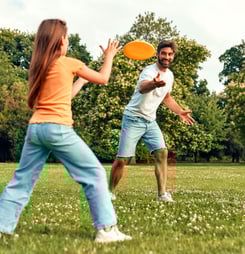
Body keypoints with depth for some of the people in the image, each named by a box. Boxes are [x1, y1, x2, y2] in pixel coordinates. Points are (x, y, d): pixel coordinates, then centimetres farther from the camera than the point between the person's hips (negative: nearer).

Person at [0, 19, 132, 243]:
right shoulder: (69, 63, 0)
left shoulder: (39, 66, 17)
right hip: (58, 128, -6)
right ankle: (106, 229, -3)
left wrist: (81, 80, 36)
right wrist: (109, 56, 29)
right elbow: (103, 79, 14)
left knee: (22, 181, 12)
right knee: (95, 174, 1)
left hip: (35, 128, 6)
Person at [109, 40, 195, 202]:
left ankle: (162, 193, -5)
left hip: (150, 121, 7)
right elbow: (142, 88, -45)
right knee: (122, 159, -7)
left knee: (162, 152, -10)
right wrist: (154, 83, -68)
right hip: (133, 119, -6)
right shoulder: (149, 71, -20)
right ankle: (110, 192, 12)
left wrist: (180, 112, 15)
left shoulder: (169, 75, 7)